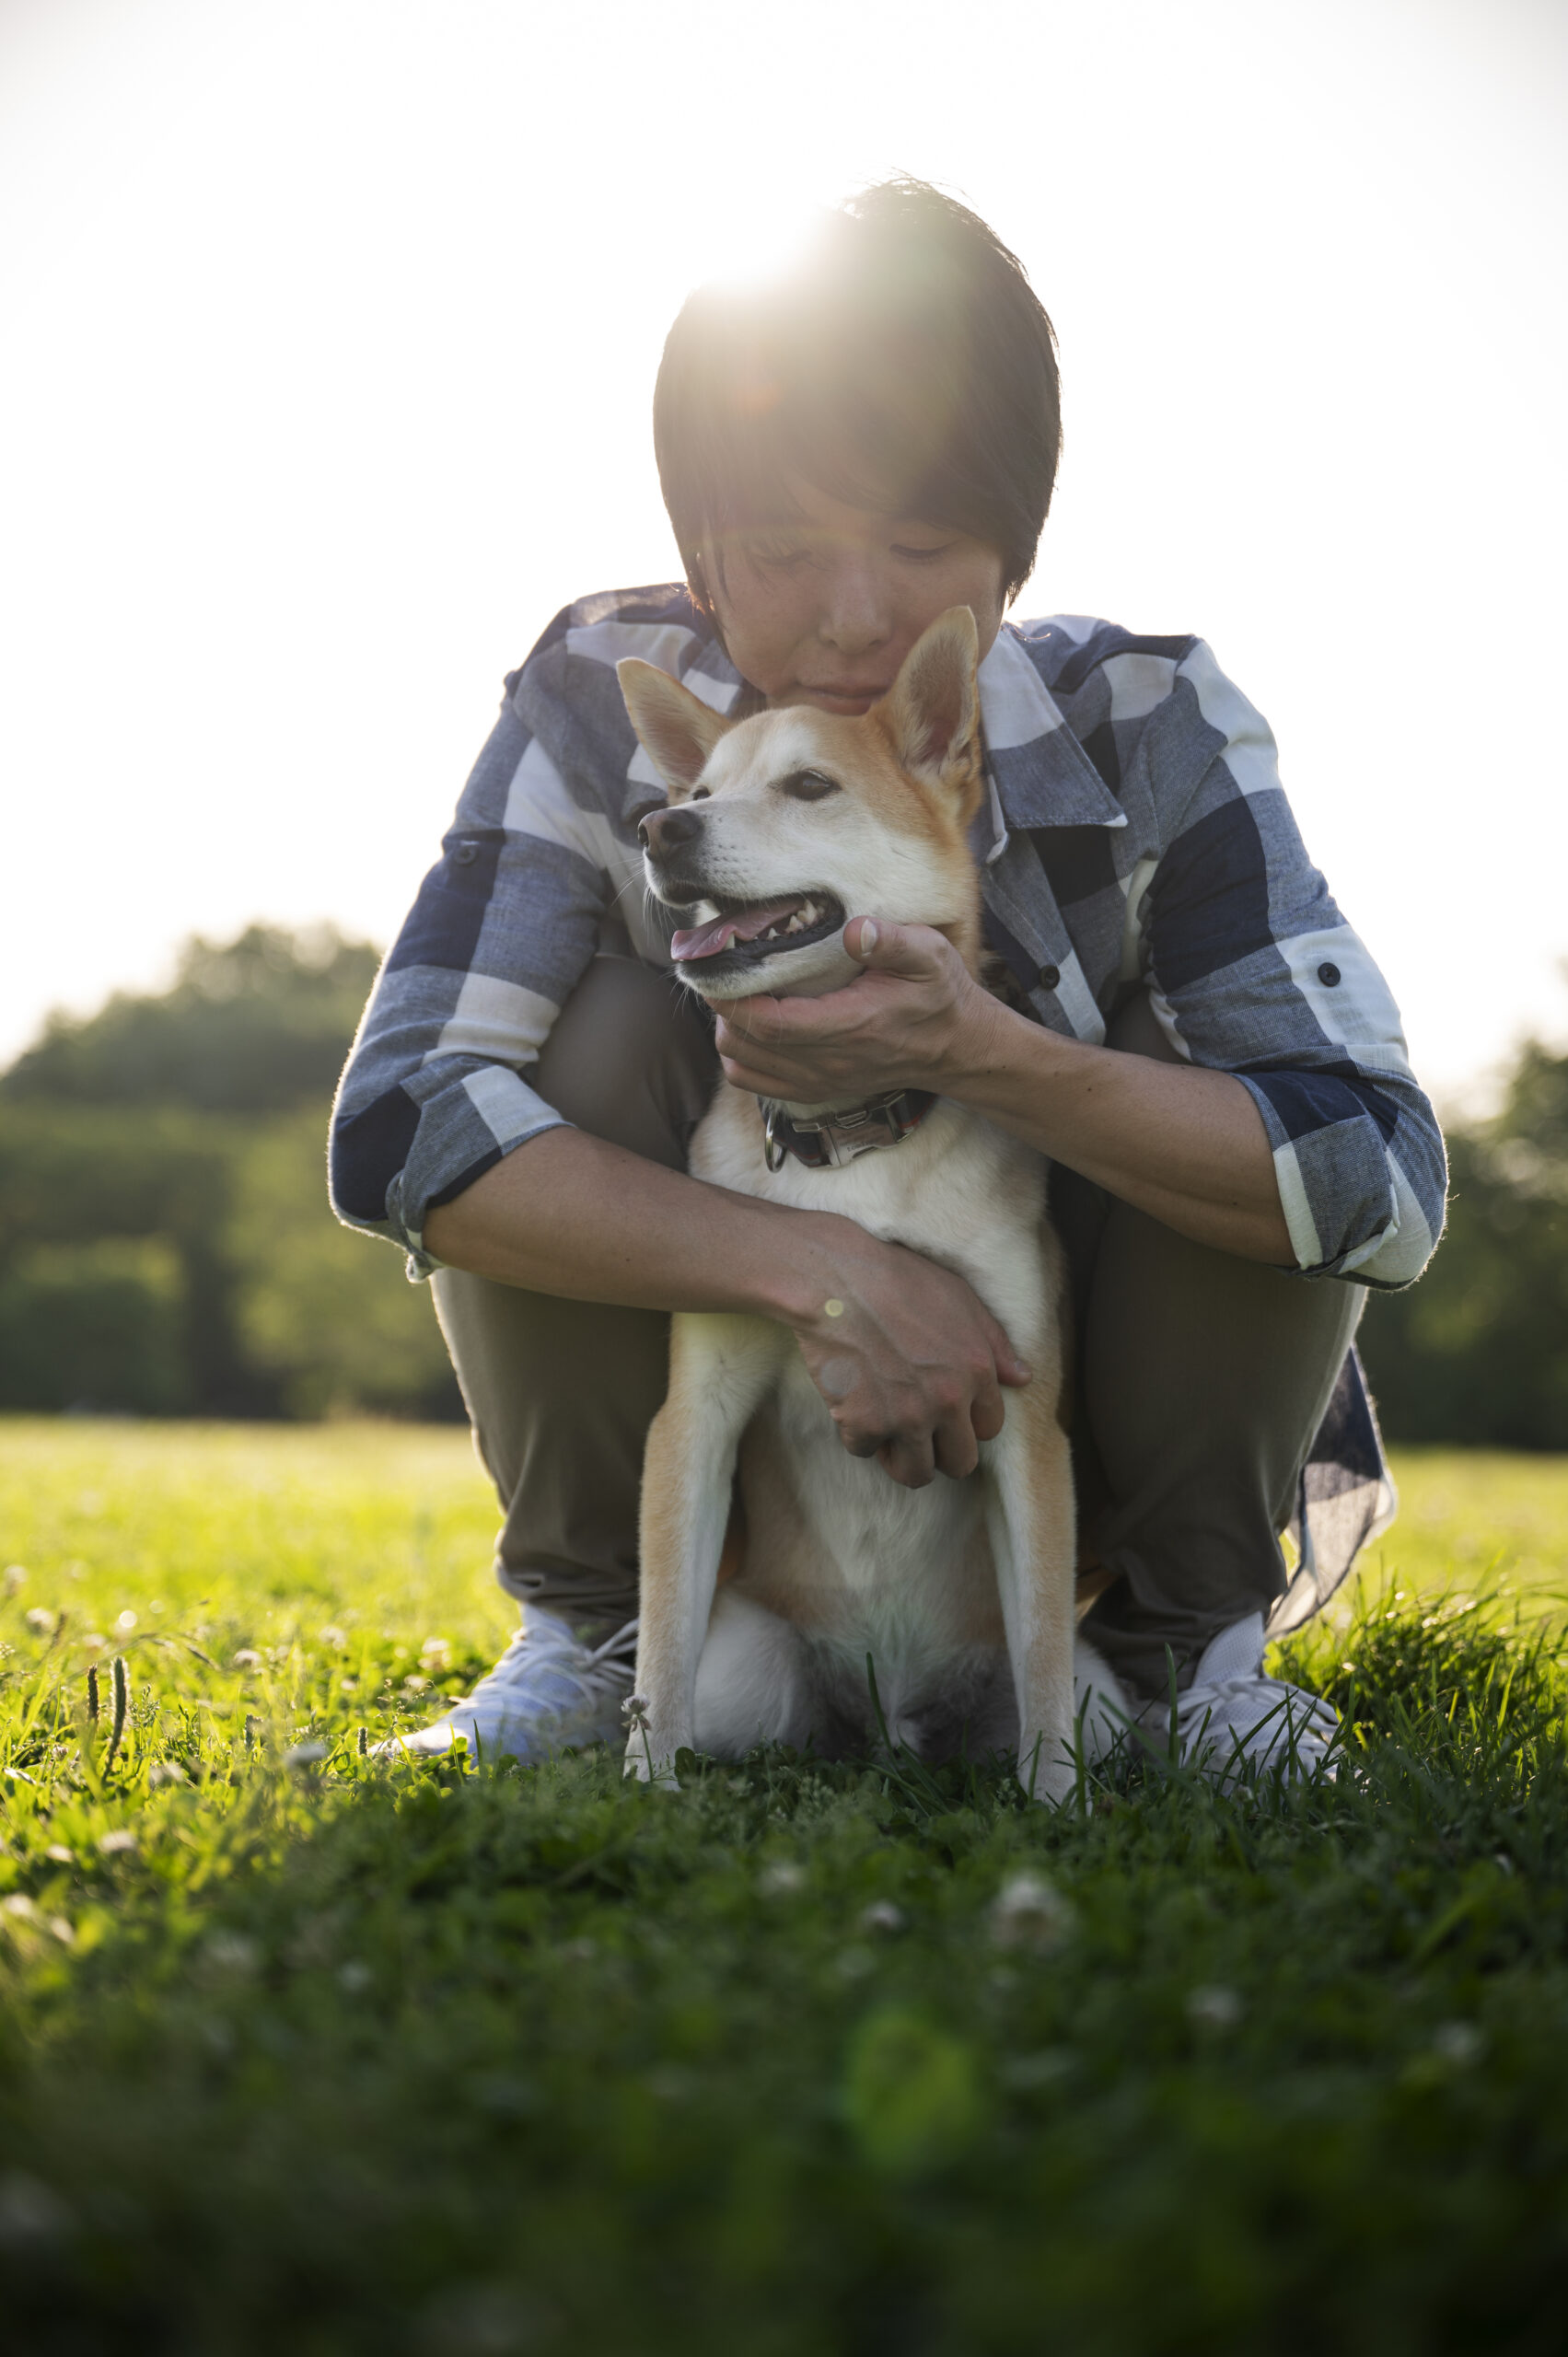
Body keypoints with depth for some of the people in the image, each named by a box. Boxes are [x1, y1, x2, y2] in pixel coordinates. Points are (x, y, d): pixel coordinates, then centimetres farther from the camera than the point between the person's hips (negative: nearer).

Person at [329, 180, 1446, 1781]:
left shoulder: (1142, 728, -21)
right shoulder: (601, 709, -20)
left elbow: (1388, 1181, -29)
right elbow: (396, 1127, -30)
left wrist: (986, 1058, -43)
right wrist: (820, 1268, -40)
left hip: (1074, 1420, 0)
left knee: (1232, 1085, -27)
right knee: (591, 1034, -24)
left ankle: (1182, 1640, -3)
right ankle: (588, 1626, -6)